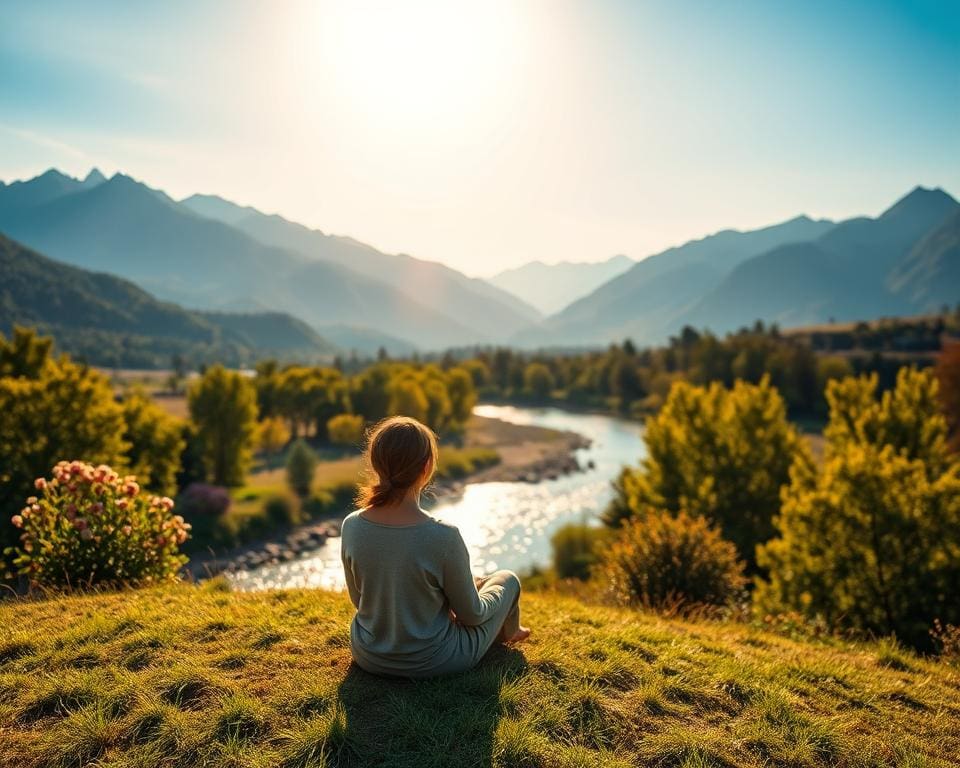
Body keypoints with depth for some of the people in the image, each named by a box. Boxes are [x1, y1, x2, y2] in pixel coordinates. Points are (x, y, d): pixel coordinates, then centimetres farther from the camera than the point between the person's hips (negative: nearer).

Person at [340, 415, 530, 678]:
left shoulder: (352, 526, -17)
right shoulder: (443, 536, -30)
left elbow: (358, 598, 0)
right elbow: (471, 614, -15)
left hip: (369, 657, 4)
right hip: (431, 663, -4)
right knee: (507, 579, 21)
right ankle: (506, 631, 54)